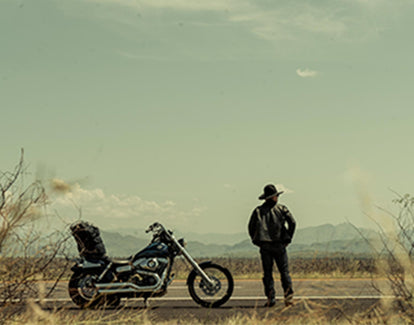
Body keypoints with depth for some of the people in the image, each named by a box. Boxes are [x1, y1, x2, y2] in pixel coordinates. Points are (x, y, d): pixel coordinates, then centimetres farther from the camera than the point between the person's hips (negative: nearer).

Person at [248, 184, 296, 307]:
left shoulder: (258, 211, 7)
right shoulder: (281, 209, 3)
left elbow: (251, 227, 5)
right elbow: (292, 223, -5)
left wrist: (256, 241, 13)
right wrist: (288, 238, 4)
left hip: (264, 246, 1)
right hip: (279, 245, -1)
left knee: (267, 273, 5)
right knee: (284, 271, 5)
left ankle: (270, 298, -1)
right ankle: (288, 294, -7)